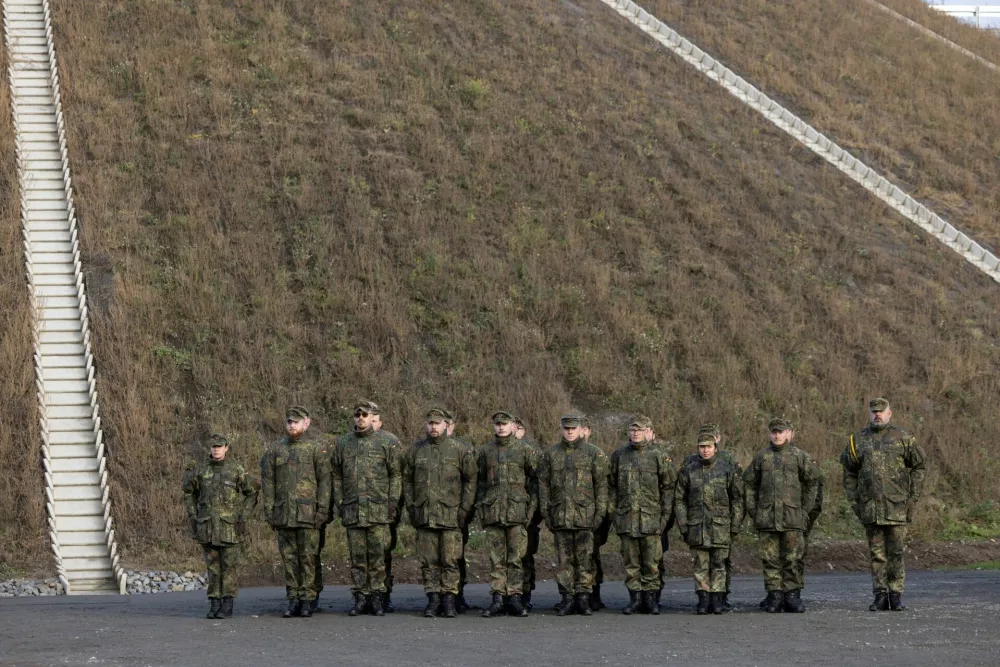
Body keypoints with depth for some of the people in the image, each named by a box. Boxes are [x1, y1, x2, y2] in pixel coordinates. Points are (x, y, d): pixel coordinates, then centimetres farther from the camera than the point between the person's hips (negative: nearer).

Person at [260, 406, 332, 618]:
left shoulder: (318, 446, 1)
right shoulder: (275, 449, 11)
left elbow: (324, 479, -3)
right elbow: (267, 480, 11)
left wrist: (323, 509, -10)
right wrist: (269, 509, 3)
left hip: (308, 513, -4)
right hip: (283, 513, 4)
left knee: (308, 557, -3)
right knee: (288, 557, 5)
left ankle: (307, 599, 2)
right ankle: (293, 600, 10)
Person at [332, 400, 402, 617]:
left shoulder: (386, 443, 3)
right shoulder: (343, 443, 11)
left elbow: (395, 475, 2)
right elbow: (337, 476, 13)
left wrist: (393, 503, -5)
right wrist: (339, 503, 5)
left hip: (378, 510, -2)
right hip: (352, 510, 2)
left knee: (377, 554, -1)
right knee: (357, 556, 3)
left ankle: (377, 597, 6)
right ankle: (361, 597, 9)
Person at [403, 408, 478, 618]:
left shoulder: (460, 451, 3)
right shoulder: (415, 451, 10)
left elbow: (470, 480, 4)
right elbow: (407, 480, 14)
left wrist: (464, 509, -3)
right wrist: (411, 507, 5)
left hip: (450, 514, -2)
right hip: (424, 514, 2)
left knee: (450, 561, -2)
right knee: (428, 561, 3)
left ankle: (449, 600, 3)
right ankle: (433, 599, 9)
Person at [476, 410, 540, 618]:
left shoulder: (525, 450, 5)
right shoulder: (485, 451, 11)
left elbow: (536, 479, 6)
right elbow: (480, 482, 16)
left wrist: (532, 505, -2)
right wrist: (480, 507, 9)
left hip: (517, 512, -2)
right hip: (493, 513, 2)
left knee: (516, 557, -1)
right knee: (496, 558, 2)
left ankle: (514, 597, 3)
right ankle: (497, 599, 4)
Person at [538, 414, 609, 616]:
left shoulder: (594, 454, 4)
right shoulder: (551, 454, 12)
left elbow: (601, 484, 2)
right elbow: (543, 484, 13)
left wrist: (600, 512, -5)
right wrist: (545, 511, 6)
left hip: (585, 514, -2)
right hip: (560, 515, 2)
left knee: (585, 558, -2)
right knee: (563, 559, 3)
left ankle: (583, 597, 3)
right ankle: (567, 597, 7)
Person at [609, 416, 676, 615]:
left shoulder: (659, 456, 3)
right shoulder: (619, 455, 10)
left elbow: (668, 487, 3)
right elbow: (613, 486, 14)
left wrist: (665, 515, -3)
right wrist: (613, 511, 6)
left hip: (651, 518, -2)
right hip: (626, 517, 2)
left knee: (651, 561, -1)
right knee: (631, 561, 5)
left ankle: (651, 598, 7)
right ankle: (635, 597, 11)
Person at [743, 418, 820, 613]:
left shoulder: (800, 456, 5)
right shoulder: (761, 456, 10)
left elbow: (812, 482, 8)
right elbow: (749, 483, 15)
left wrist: (805, 509, 3)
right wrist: (753, 509, 7)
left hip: (793, 516, -2)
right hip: (766, 516, 2)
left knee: (793, 558, -3)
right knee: (770, 558, 2)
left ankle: (792, 595, 3)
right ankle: (774, 595, 7)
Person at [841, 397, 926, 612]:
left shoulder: (903, 439, 2)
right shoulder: (858, 440, 8)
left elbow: (918, 467, 4)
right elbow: (849, 472, 13)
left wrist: (913, 498, -2)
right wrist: (853, 501, 5)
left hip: (897, 506, -2)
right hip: (870, 506, 2)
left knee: (896, 552, 0)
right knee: (876, 553, 5)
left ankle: (896, 594, 7)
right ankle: (880, 595, 9)